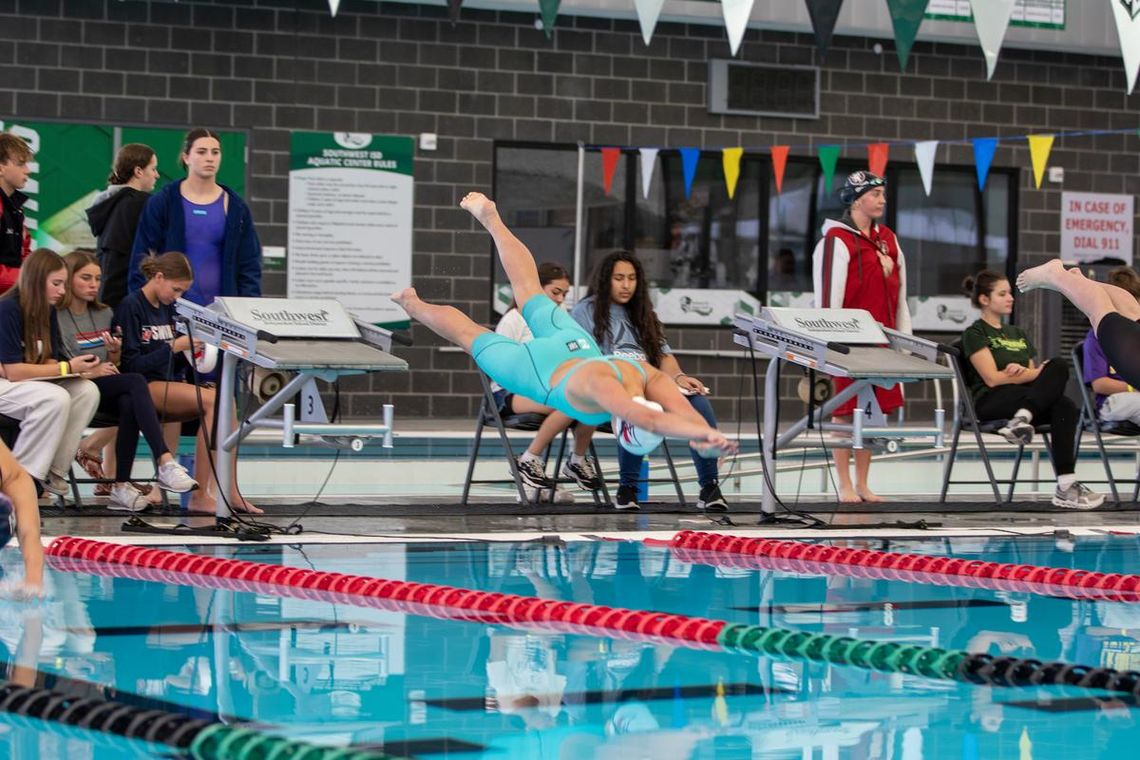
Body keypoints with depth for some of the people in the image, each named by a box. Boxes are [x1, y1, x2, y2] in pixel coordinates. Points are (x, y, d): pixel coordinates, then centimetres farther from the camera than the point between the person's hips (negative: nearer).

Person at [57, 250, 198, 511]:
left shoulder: (104, 315, 18)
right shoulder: (54, 316, -2)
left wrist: (115, 351, -3)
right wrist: (88, 372, -16)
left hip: (107, 389, 5)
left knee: (129, 404, -33)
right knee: (136, 382, -31)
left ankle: (121, 486, -34)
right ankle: (165, 464, -43)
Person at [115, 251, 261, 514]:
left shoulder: (167, 308, 18)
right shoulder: (131, 307, -6)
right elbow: (131, 364, -13)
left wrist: (188, 351, -1)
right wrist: (173, 347, -16)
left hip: (170, 384, 8)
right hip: (144, 388, -8)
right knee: (212, 400, -27)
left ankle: (230, 492, -20)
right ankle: (200, 495, -28)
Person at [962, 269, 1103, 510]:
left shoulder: (1018, 334, 26)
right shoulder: (975, 334, 4)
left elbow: (1031, 374, 18)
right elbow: (992, 378, -9)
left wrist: (1021, 371, -7)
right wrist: (1040, 372, -5)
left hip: (1026, 399, 6)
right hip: (991, 401, -6)